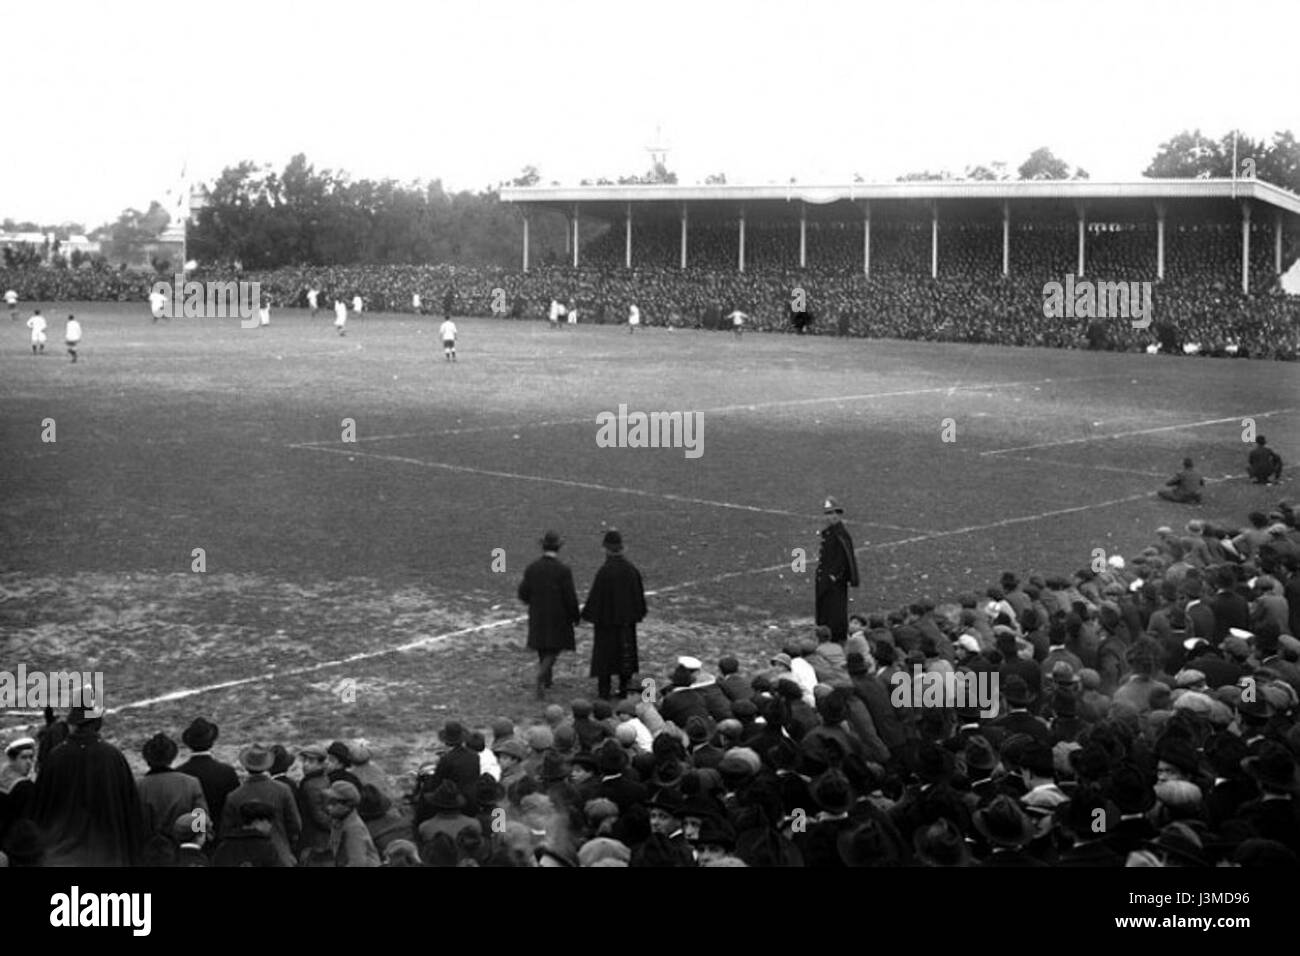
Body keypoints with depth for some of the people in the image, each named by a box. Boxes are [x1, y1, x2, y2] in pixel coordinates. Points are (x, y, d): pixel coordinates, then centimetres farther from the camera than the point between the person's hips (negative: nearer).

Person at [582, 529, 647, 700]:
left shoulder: (604, 571, -21)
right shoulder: (631, 569, -5)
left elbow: (595, 596, -15)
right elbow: (639, 594, 5)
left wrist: (588, 615, -2)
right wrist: (638, 614, 17)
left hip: (606, 618, -4)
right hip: (626, 619, 5)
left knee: (604, 654, 7)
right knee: (625, 652, 15)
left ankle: (604, 690, 9)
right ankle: (624, 688, 20)